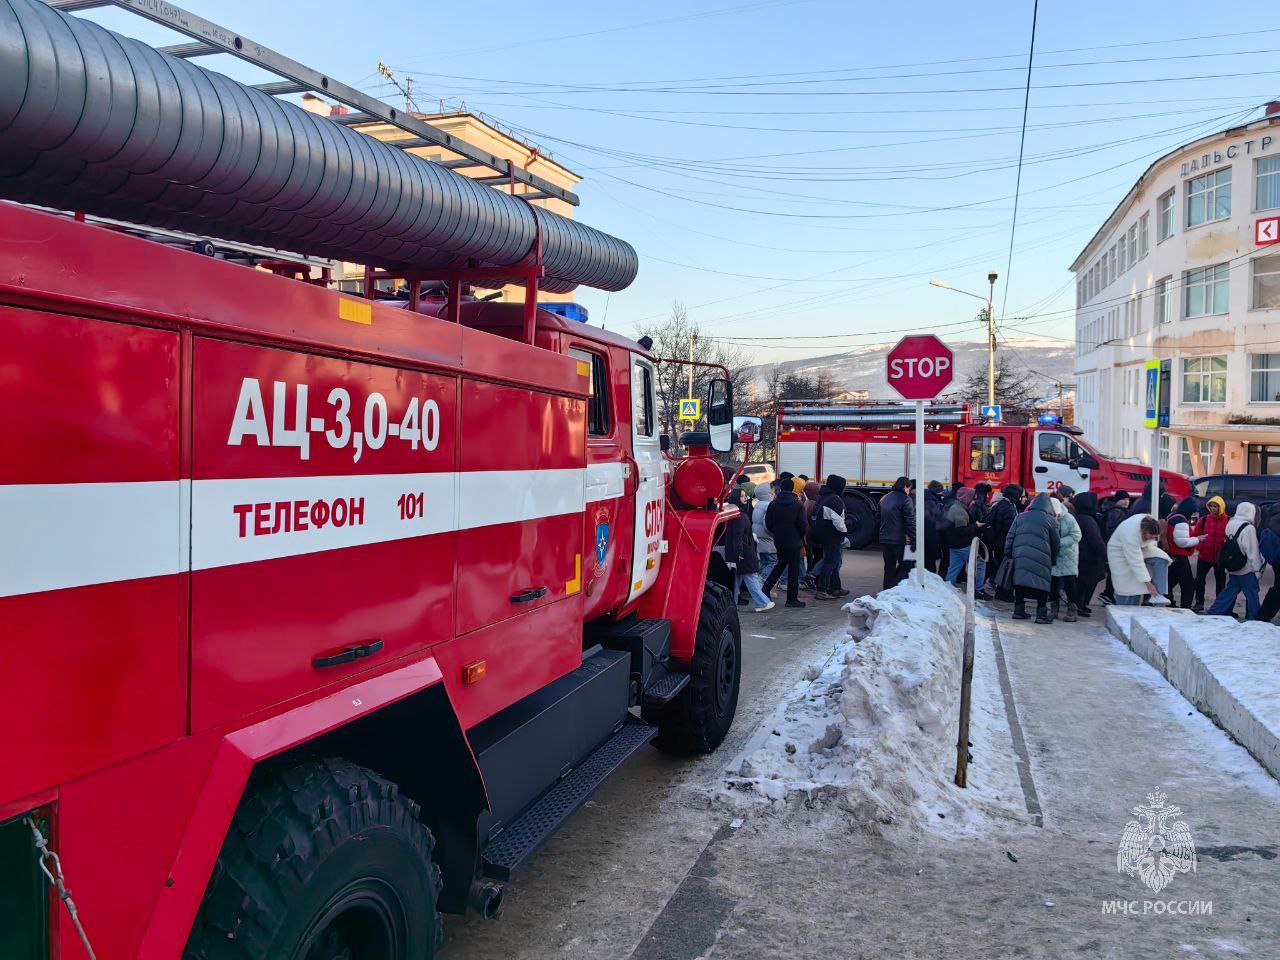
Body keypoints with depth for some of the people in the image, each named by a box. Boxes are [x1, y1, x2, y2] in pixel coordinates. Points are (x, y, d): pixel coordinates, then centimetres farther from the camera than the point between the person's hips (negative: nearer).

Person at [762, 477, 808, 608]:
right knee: (793, 569, 4)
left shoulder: (773, 505, -2)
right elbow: (802, 525, -10)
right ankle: (792, 599, 7)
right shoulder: (798, 505, -11)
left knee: (781, 564, 22)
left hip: (779, 541, 4)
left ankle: (766, 589, 11)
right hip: (793, 541, -4)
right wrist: (801, 536, 9)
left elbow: (768, 524, -1)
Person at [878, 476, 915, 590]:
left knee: (889, 568, 14)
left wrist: (883, 534, 16)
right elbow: (910, 522, -13)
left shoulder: (884, 499, 13)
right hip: (899, 540, -7)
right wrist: (913, 540, -10)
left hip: (884, 539, 7)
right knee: (905, 566, 1)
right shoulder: (905, 499, -10)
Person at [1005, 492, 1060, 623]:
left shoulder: (1020, 516, 12)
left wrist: (1008, 553, 14)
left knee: (1020, 581, 10)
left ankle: (1019, 610, 12)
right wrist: (1053, 560, 19)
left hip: (1020, 556, 4)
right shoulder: (1049, 520, 4)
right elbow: (1055, 543, 8)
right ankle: (1041, 613, -1)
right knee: (1043, 583, 2)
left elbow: (1010, 537, 9)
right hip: (1041, 558, -3)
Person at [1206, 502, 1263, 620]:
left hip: (1231, 567, 7)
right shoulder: (1249, 528, -17)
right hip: (1246, 569, -7)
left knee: (1230, 590, 15)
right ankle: (1253, 619, 13)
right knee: (1252, 593, 6)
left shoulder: (1230, 523, 6)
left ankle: (1213, 613, 12)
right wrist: (1257, 568, -10)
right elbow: (1253, 551, -16)